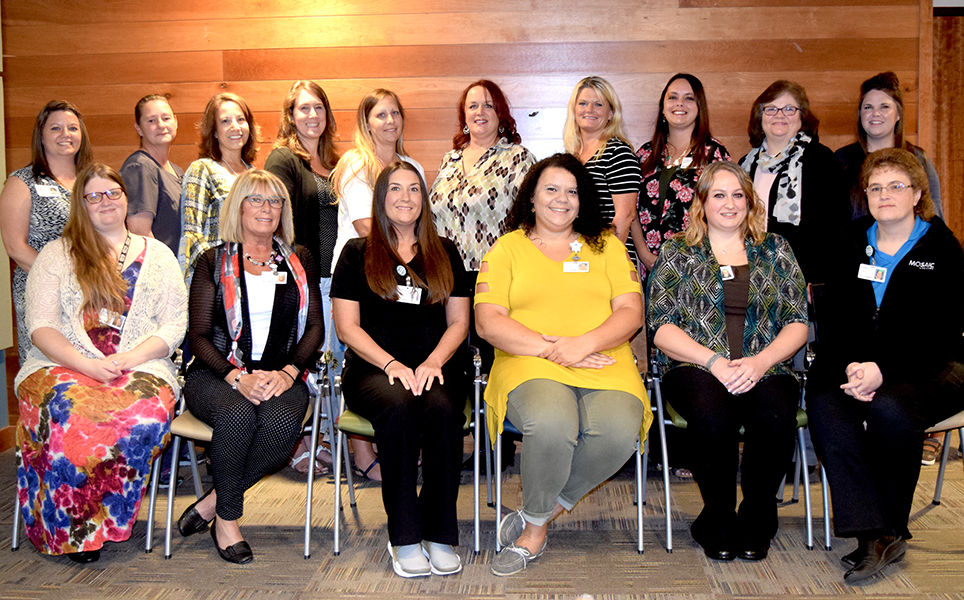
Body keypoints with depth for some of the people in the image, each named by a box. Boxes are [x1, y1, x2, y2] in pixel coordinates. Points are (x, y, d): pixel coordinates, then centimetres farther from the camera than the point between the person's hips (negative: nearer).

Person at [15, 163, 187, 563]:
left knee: (149, 414, -34)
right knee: (66, 414, -35)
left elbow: (175, 324, 8)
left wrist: (129, 359, -10)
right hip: (63, 366, 0)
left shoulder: (157, 255, 16)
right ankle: (71, 530, -16)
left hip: (140, 367, 1)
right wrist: (87, 365, -14)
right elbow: (41, 327, 3)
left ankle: (102, 517, -16)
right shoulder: (56, 255, 13)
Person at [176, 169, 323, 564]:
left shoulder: (300, 261, 16)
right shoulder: (214, 262, 10)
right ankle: (227, 519, -13)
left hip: (282, 378, 2)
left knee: (282, 421, -33)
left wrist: (288, 373, -9)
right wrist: (237, 378, -14)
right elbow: (198, 335, 3)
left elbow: (315, 327, 10)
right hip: (218, 374, -1)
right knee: (237, 415, -35)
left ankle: (212, 501, -12)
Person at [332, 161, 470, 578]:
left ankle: (439, 535, -21)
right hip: (373, 367, -1)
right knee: (397, 409, -35)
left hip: (436, 366, 2)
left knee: (442, 410, -33)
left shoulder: (445, 254, 19)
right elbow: (347, 327, 4)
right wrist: (392, 364, -11)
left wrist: (433, 361, -6)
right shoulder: (357, 254, 12)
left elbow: (458, 321, 14)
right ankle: (404, 538, -25)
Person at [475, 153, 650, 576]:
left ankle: (536, 519, -7)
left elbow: (631, 313, 9)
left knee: (618, 431, -31)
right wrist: (548, 348, -11)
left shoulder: (606, 245, 21)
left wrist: (583, 344, -10)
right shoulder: (508, 248, 15)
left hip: (605, 368, 2)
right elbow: (488, 321, 2)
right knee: (551, 424, -36)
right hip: (530, 366, -2)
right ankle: (537, 525, -7)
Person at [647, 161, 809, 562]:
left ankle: (755, 517, -6)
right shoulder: (677, 253, 11)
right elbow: (662, 327, 1)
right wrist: (715, 362, -13)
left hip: (765, 368, 2)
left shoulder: (775, 251, 17)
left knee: (776, 419, -32)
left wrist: (760, 361, -9)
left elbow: (797, 323, 10)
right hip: (696, 367, -1)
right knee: (714, 418, -34)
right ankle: (718, 517, -7)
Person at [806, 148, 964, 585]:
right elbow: (830, 316, 5)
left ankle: (890, 529, -14)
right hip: (854, 364, 3)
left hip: (928, 368, -3)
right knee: (824, 405, -29)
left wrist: (882, 369, -23)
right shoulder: (851, 244, 13)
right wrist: (851, 366, -16)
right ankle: (873, 535, -31)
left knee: (888, 407, -35)